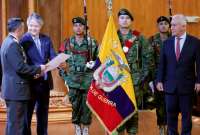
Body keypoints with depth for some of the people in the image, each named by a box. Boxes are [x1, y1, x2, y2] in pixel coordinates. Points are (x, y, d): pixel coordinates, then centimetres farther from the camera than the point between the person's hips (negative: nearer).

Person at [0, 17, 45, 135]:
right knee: (16, 123, -4)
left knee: (21, 122, 16)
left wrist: (33, 72, 9)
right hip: (16, 90, -10)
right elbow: (20, 67, -23)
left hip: (14, 89, 10)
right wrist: (38, 69, -11)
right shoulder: (13, 44, -18)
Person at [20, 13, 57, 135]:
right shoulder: (23, 40, -10)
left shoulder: (46, 39, 8)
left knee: (43, 113, 18)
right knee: (27, 113, 5)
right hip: (30, 82, -6)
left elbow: (53, 57, 4)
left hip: (45, 82, 6)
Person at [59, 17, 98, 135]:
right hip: (73, 79, 1)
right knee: (75, 104, 3)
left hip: (88, 79, -1)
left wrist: (93, 64, -11)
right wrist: (64, 75, 3)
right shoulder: (68, 43, 4)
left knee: (87, 105, 3)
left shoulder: (92, 42, 2)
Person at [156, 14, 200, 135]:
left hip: (187, 85, -2)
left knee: (186, 114, 8)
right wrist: (159, 80, 1)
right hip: (170, 85, 2)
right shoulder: (167, 42, 5)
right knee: (171, 113, 8)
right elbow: (162, 64, 6)